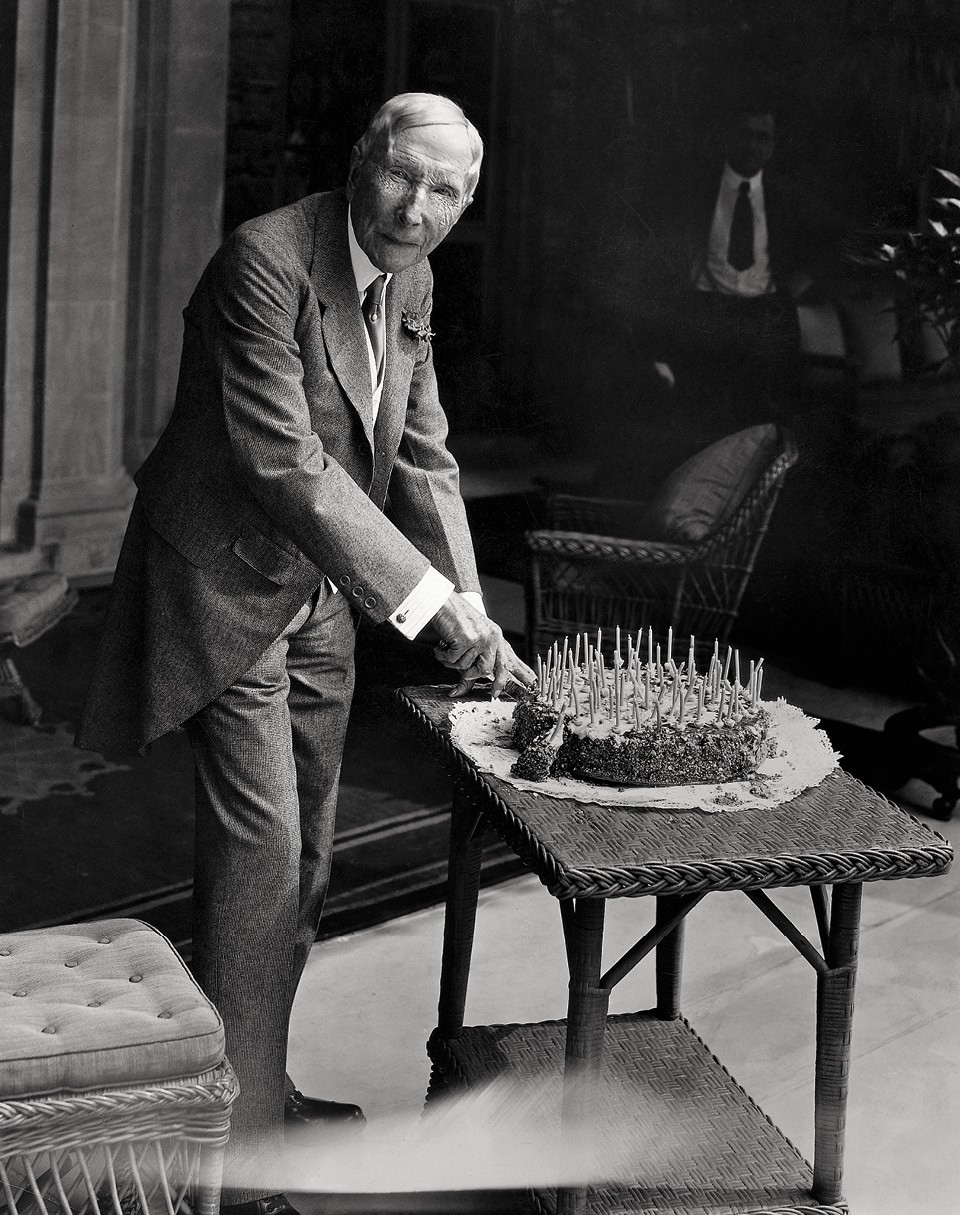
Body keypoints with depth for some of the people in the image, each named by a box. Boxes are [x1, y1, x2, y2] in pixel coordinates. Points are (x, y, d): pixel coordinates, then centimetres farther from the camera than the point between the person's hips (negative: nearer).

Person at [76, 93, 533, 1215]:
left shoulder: (409, 281, 4)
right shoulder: (265, 262, -22)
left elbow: (421, 456, 7)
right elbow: (284, 462, -29)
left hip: (319, 593, 8)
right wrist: (428, 599, -30)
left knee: (303, 857, 13)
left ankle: (265, 1092, 29)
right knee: (259, 847, -10)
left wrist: (469, 607, -5)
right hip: (228, 585, -8)